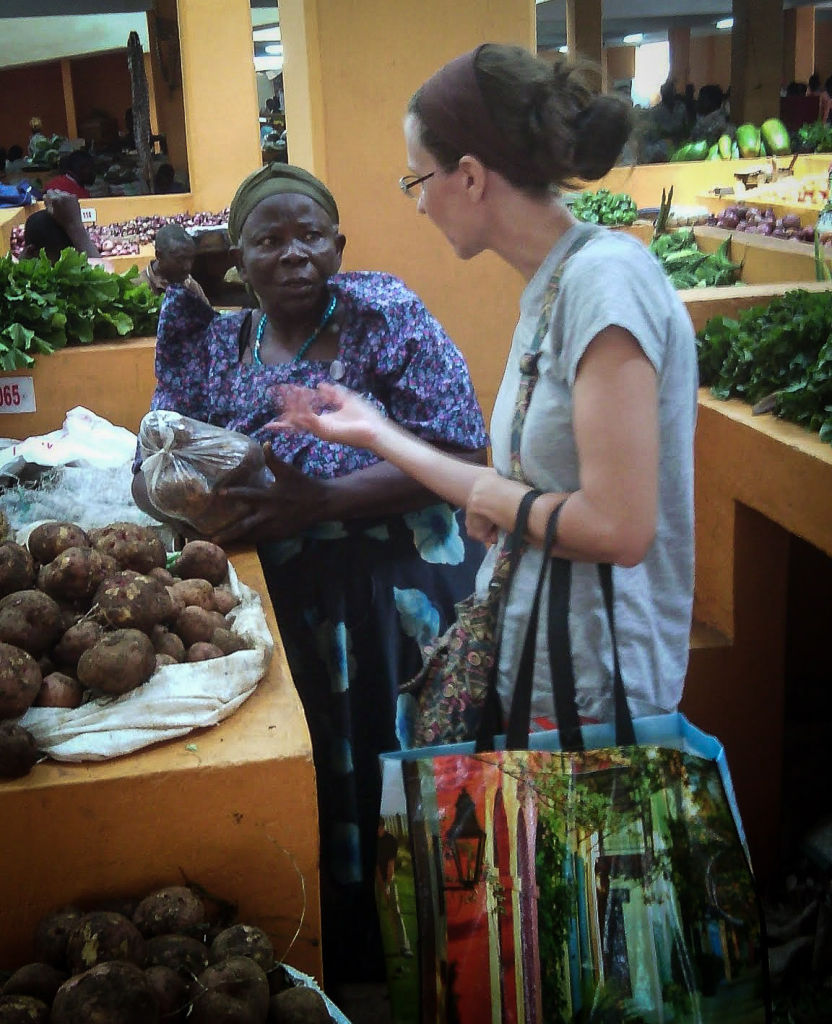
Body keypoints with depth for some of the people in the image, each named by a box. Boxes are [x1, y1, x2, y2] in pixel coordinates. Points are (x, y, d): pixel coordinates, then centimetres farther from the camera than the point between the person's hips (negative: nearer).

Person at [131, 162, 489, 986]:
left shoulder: (383, 314, -5)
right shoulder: (217, 342, 9)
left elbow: (462, 454, -12)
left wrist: (321, 501, -23)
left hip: (399, 598, -3)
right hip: (288, 604, 4)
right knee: (314, 802, 7)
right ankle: (335, 970, 30)